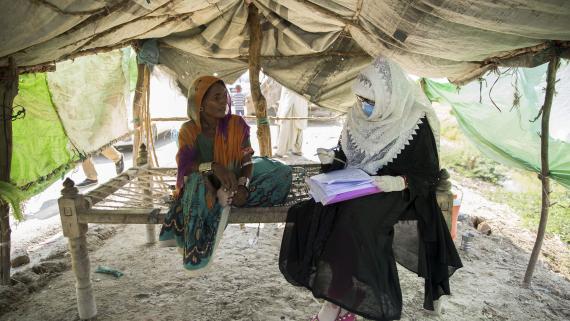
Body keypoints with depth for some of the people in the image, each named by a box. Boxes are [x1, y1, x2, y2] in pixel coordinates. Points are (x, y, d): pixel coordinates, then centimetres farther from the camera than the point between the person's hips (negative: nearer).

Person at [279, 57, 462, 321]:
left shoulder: (415, 123, -9)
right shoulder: (358, 117, 5)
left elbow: (428, 175, -6)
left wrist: (400, 182, -24)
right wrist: (332, 159, -8)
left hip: (397, 194, -5)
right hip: (356, 189, 5)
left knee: (355, 217, -34)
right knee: (317, 215, -23)